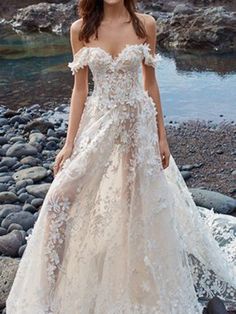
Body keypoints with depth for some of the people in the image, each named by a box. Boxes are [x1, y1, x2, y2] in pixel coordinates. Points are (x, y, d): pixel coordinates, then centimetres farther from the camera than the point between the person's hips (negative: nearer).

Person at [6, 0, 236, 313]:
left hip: (137, 124, 0)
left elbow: (150, 83, 3)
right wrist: (70, 144, -1)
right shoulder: (80, 29, -2)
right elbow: (80, 89, 1)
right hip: (97, 124, 1)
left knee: (137, 203, 10)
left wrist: (161, 136, 3)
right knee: (63, 197, -7)